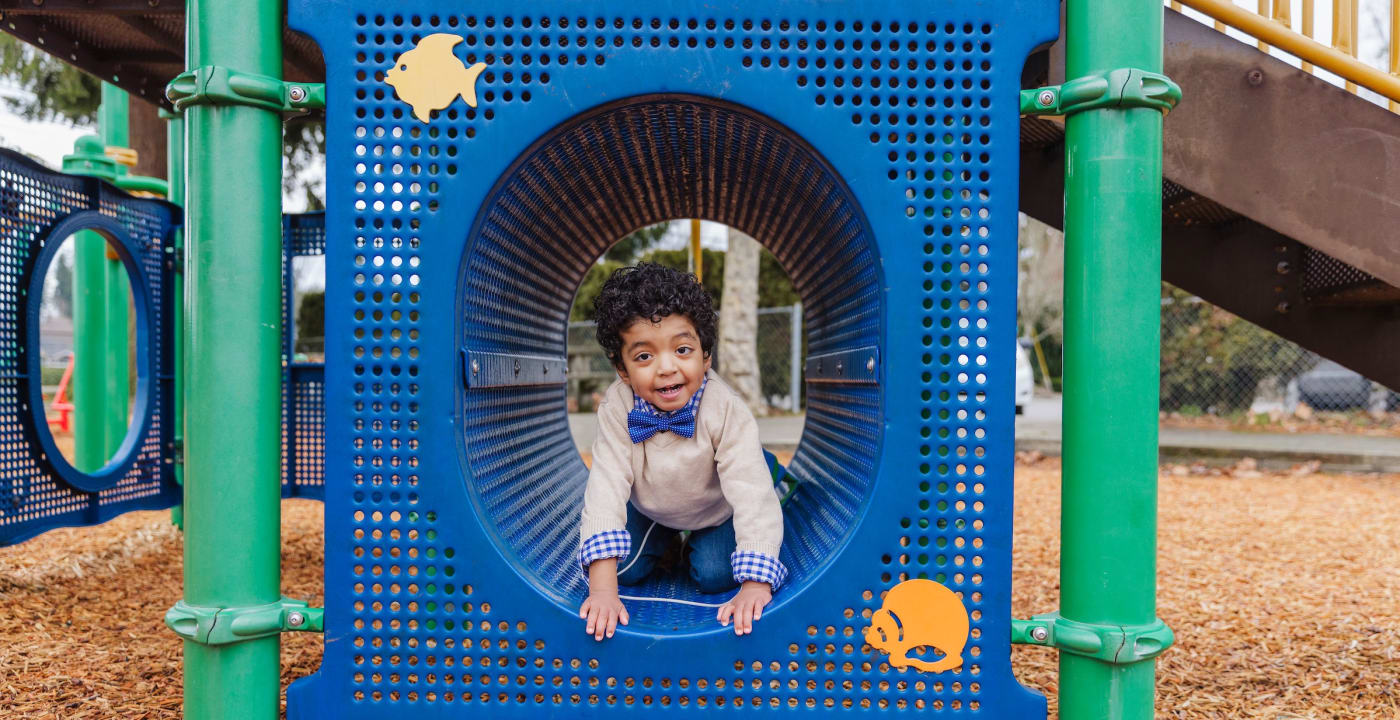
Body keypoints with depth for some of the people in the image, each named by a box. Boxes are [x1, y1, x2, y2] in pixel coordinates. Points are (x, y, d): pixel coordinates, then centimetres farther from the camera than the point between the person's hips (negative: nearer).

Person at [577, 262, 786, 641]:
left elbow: (753, 496, -40)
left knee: (715, 575, -16)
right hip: (648, 507, 2)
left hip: (716, 509, -2)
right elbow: (606, 487, -36)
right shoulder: (616, 408, -32)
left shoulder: (725, 410, -37)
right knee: (624, 568, -10)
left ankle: (703, 540, 18)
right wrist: (602, 590, -43)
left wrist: (755, 588, -48)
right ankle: (664, 537, 22)